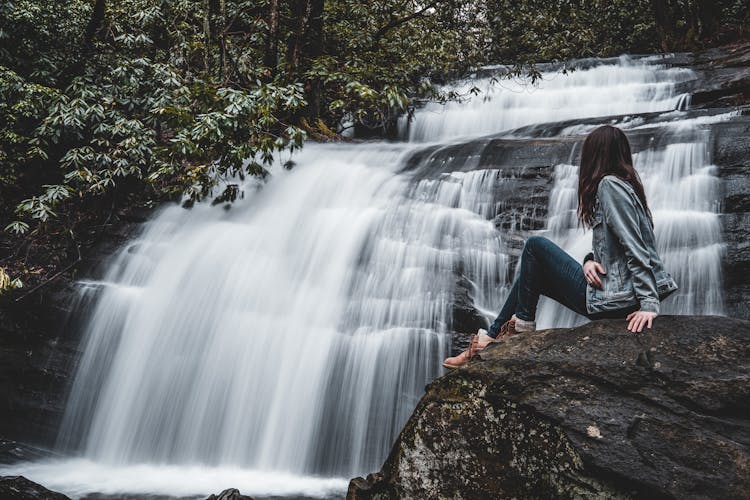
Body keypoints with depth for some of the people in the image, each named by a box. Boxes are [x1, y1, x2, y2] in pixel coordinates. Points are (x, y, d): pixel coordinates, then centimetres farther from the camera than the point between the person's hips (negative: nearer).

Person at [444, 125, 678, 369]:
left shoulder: (609, 184, -14)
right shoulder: (626, 185, 16)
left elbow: (634, 247, -22)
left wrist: (649, 303, -26)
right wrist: (590, 260, -5)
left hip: (612, 299, -10)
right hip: (619, 293, 10)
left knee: (535, 245, -2)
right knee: (530, 274, 18)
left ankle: (522, 326, 7)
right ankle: (491, 338, 22)